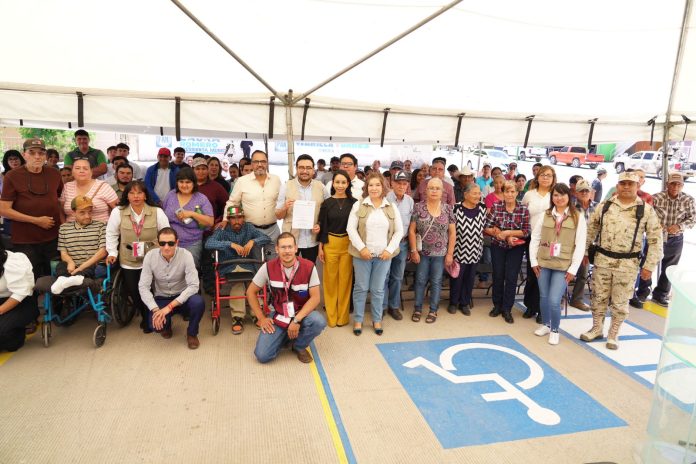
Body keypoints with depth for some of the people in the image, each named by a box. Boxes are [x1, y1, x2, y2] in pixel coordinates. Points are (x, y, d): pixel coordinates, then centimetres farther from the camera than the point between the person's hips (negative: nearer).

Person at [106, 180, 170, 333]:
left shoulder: (157, 212, -5)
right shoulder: (118, 212, -3)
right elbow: (112, 234, 7)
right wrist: (112, 253, 0)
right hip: (128, 261, 2)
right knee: (133, 291, 5)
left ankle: (150, 319, 22)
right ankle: (144, 316, 33)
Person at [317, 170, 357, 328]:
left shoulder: (353, 202, -1)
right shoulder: (327, 203, 0)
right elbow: (322, 226, 2)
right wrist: (320, 248, 0)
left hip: (348, 244, 0)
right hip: (330, 244, 0)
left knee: (345, 279, 6)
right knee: (330, 279, 7)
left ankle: (342, 316, 20)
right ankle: (331, 316, 20)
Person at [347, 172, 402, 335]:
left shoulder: (392, 208, 5)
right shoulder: (358, 205, 0)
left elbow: (399, 231, 5)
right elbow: (351, 228, -5)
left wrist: (389, 249, -6)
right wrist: (361, 248, -13)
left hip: (383, 255, 1)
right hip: (362, 254, -1)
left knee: (378, 289, 9)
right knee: (360, 288, 6)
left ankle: (377, 320, 24)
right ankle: (358, 320, 20)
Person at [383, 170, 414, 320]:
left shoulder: (410, 201, 5)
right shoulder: (385, 198, -11)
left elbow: (412, 224, 10)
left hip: (402, 243, 5)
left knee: (397, 277, 14)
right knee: (384, 276, 4)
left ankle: (394, 306, 28)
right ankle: (381, 307, 18)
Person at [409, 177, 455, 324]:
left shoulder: (447, 209, -1)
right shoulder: (418, 207, -5)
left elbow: (452, 233, 1)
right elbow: (412, 230, -4)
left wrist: (450, 253, -3)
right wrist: (414, 251, -9)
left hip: (440, 253, 1)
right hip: (422, 252, -1)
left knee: (436, 282, 9)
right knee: (420, 281, 8)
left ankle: (433, 310, 22)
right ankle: (417, 309, 22)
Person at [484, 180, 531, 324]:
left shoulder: (524, 209, -7)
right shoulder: (496, 207, -7)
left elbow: (526, 232, -11)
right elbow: (486, 227, -9)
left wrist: (507, 232, -19)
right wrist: (501, 235, -20)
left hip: (516, 248, 0)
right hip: (498, 246, 1)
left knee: (511, 278, 1)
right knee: (497, 276, 8)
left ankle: (507, 309, 14)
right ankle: (497, 305, 25)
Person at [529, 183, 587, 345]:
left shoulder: (578, 218, -2)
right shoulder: (545, 215, 5)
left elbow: (580, 245, -4)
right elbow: (534, 239, 6)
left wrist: (573, 269, -7)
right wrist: (534, 261, 0)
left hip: (563, 266, -3)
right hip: (543, 263, 3)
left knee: (554, 300, -8)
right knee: (544, 297, 11)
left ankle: (555, 330, 15)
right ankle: (545, 324, 33)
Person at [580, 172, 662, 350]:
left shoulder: (646, 210, -5)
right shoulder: (604, 206, 1)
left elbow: (655, 239, -3)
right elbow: (591, 230, 10)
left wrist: (649, 265, -6)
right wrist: (584, 252, 9)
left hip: (628, 264, -2)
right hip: (602, 259, 2)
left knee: (620, 302, 7)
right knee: (598, 297, 11)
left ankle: (613, 334, 24)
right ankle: (597, 328, 29)